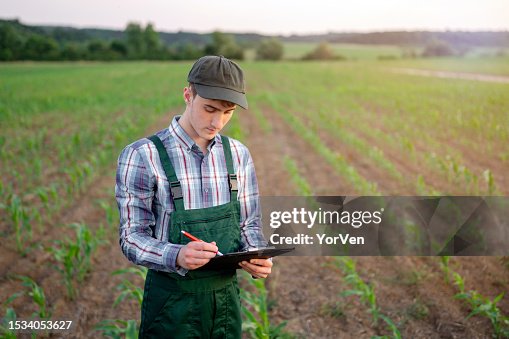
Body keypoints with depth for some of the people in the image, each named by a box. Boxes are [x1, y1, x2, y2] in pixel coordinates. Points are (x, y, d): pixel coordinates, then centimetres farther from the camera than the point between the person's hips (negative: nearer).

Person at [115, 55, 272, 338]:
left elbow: (249, 223, 7)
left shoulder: (238, 154, 0)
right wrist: (177, 256, -32)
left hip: (226, 296, 4)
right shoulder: (141, 156, -13)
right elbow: (132, 237, -13)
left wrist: (258, 258, -15)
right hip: (172, 301, -4)